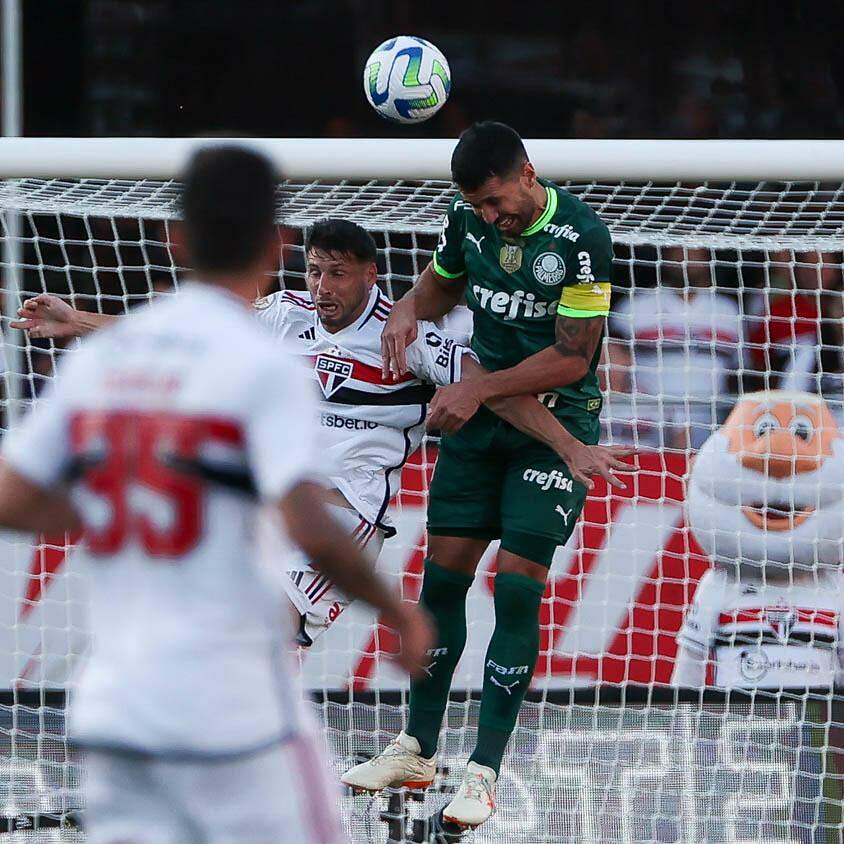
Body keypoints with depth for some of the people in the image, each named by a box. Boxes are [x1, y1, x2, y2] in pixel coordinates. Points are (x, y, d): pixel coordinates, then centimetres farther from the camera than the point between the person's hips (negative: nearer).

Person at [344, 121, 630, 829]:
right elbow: (443, 281, 20)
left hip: (557, 421, -5)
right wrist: (409, 311, -3)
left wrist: (479, 390, -20)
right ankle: (417, 750, 15)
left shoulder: (581, 237, -20)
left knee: (517, 587, -10)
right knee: (443, 575, 4)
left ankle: (485, 772, -7)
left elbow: (572, 357, -19)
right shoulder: (470, 217, -2)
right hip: (479, 413, 6)